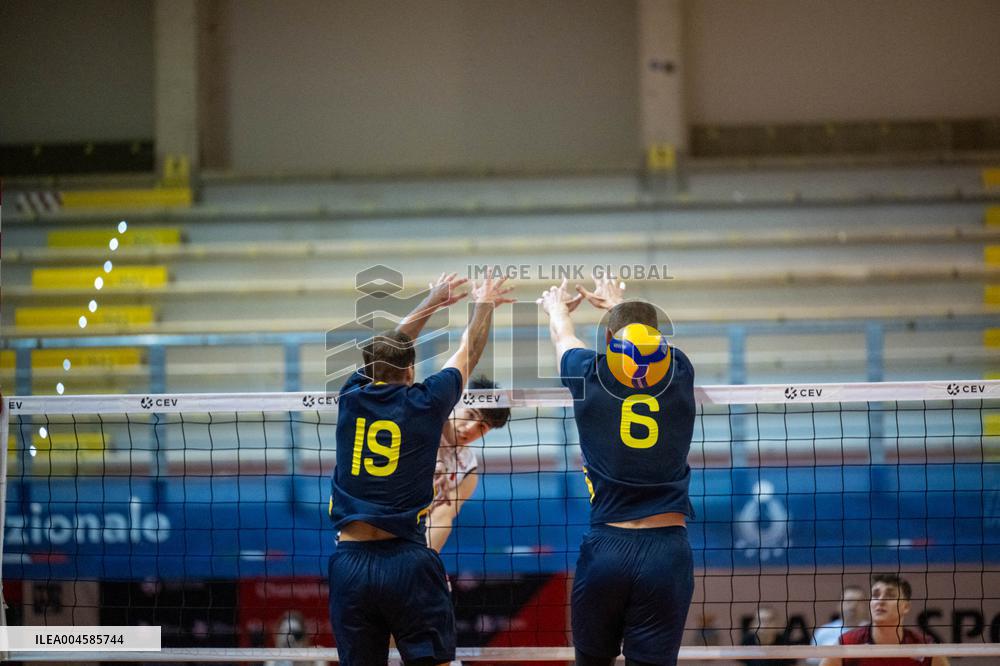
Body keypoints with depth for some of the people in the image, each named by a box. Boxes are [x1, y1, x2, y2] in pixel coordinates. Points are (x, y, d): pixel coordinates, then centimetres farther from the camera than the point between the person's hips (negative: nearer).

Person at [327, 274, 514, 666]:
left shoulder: (352, 397, 7)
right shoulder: (424, 403, -1)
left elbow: (387, 348, 27)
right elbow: (470, 351, 17)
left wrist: (433, 301, 41)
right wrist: (484, 305, 36)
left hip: (349, 561, 3)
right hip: (405, 561, -3)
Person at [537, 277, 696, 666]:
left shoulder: (591, 375, 0)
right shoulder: (679, 374, 4)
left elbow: (563, 337, 26)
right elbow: (648, 335, 29)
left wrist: (557, 306, 50)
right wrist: (616, 303, 50)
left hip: (605, 547, 0)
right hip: (667, 551, 0)